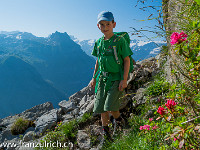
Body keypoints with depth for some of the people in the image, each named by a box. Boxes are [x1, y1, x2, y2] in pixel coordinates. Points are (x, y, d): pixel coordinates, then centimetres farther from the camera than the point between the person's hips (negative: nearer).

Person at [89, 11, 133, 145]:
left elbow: (127, 60, -5)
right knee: (101, 107, 6)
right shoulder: (98, 42, 8)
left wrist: (124, 79, -11)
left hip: (116, 78, -5)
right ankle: (105, 130, 27)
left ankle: (119, 119, 24)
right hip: (102, 78, 5)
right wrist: (94, 78, 16)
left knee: (110, 106, -10)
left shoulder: (120, 41, -7)